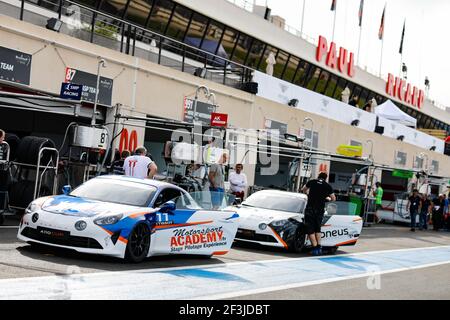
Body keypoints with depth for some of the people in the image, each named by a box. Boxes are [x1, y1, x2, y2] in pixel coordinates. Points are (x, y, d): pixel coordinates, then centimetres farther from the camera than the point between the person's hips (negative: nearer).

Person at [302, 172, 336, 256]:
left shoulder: (311, 182, 5)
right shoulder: (328, 186, 6)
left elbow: (303, 190, 24)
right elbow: (333, 199, 18)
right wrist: (328, 198, 38)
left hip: (310, 209, -2)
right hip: (320, 210, 2)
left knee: (310, 230, 2)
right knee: (318, 229, 20)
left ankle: (315, 248, -6)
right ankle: (319, 247, 14)